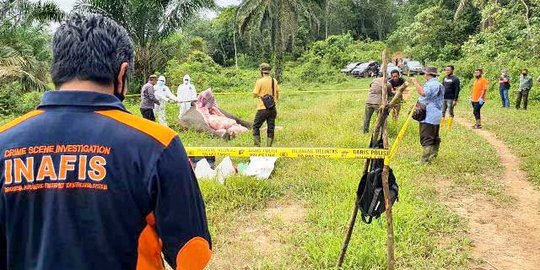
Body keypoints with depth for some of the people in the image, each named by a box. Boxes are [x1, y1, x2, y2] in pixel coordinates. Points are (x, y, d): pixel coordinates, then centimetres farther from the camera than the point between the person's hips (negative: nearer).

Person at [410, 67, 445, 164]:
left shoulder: (431, 84, -16)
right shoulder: (438, 84, 21)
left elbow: (423, 92, -33)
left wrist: (415, 82, -22)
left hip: (428, 116, -11)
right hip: (436, 116, 11)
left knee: (426, 138, -11)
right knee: (434, 137, 16)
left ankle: (425, 160, -12)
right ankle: (433, 156, 25)